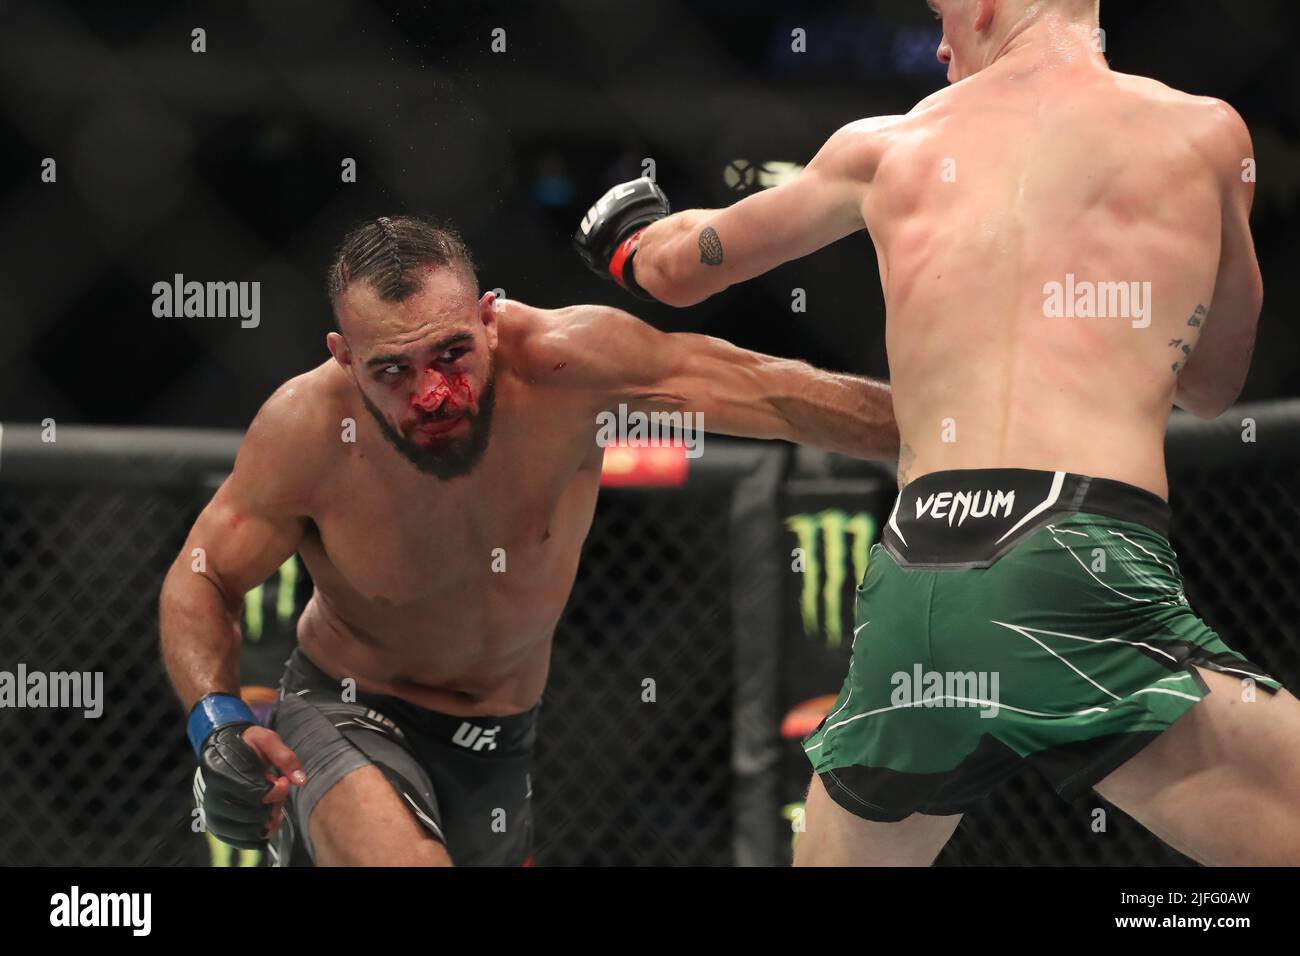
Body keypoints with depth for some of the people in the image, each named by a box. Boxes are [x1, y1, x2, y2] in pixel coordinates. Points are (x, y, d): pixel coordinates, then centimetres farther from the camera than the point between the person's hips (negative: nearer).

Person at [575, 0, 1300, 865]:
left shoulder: (887, 147, 19)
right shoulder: (1206, 133, 11)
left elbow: (677, 270, 36)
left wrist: (632, 243, 59)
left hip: (908, 598, 4)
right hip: (1079, 566, -4)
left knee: (833, 857, 25)